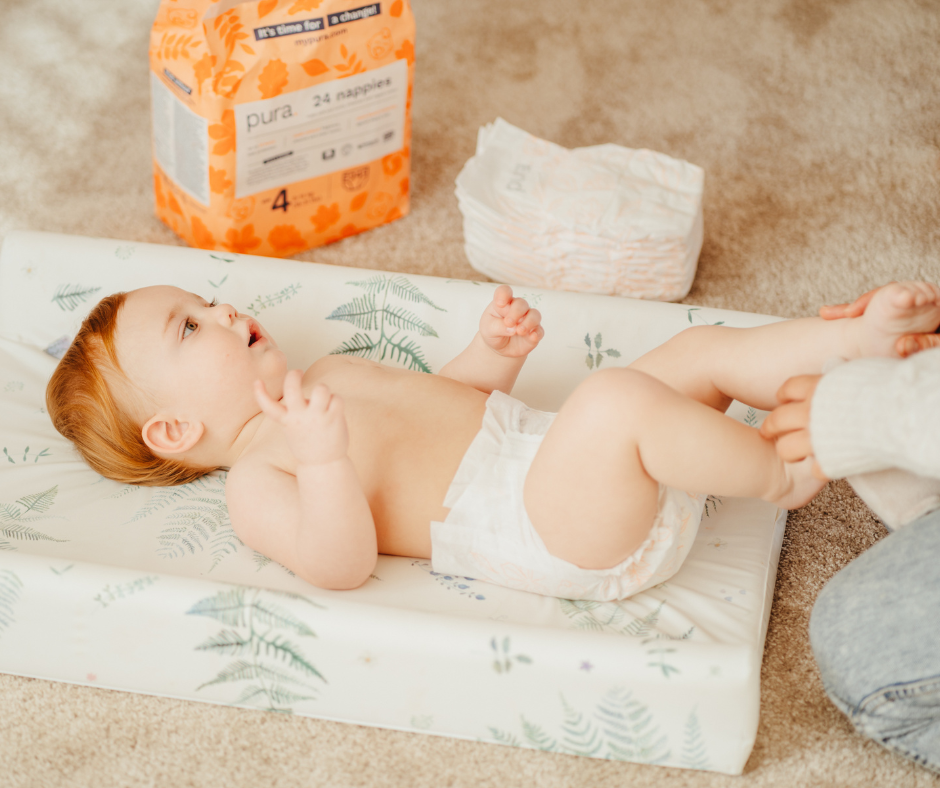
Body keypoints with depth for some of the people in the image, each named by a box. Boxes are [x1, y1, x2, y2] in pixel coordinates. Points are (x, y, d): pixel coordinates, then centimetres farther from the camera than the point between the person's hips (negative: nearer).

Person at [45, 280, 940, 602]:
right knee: (616, 395, -33)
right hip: (553, 534, -9)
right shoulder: (255, 481, -4)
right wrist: (323, 461, -37)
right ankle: (779, 470, -13)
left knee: (702, 349, 6)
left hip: (555, 448, 9)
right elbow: (339, 564, -20)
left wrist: (492, 353, 11)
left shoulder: (330, 374, 24)